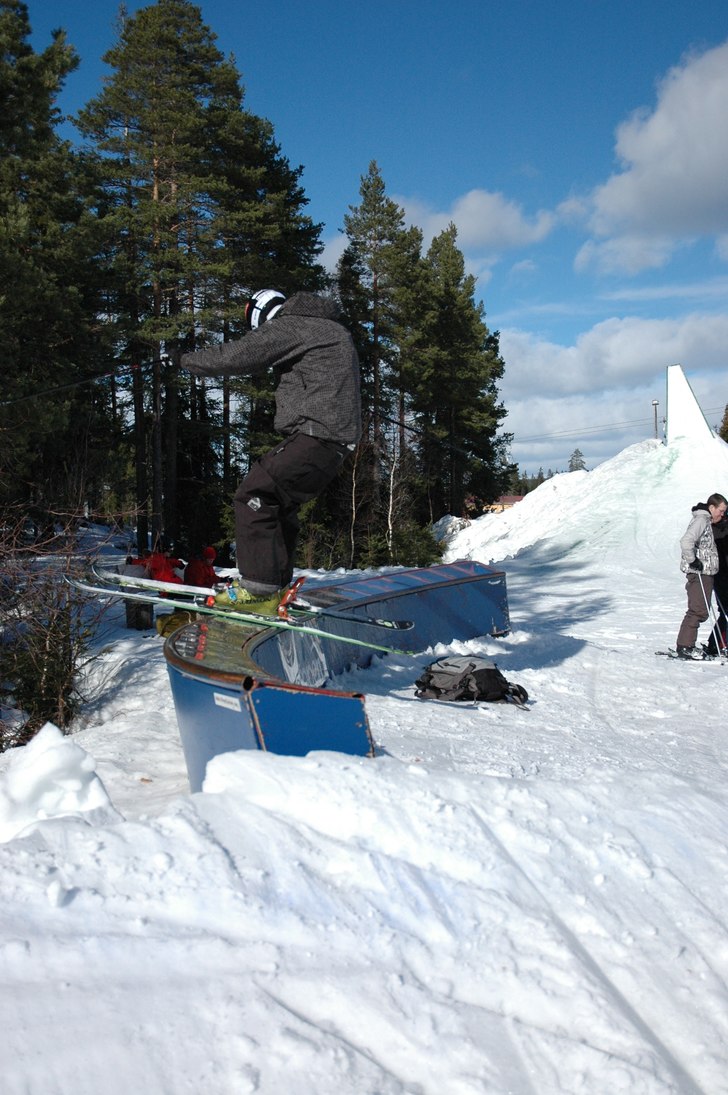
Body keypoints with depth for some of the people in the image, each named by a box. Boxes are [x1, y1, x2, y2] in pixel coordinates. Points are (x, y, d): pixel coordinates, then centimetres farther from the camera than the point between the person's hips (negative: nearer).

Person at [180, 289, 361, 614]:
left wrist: (187, 360, 7)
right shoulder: (332, 330, 26)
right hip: (335, 439, 10)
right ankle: (277, 584, 23)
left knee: (254, 497, -12)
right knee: (278, 503, 18)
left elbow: (235, 356, -8)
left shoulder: (287, 326, -4)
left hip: (316, 434, -10)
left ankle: (260, 590, -14)